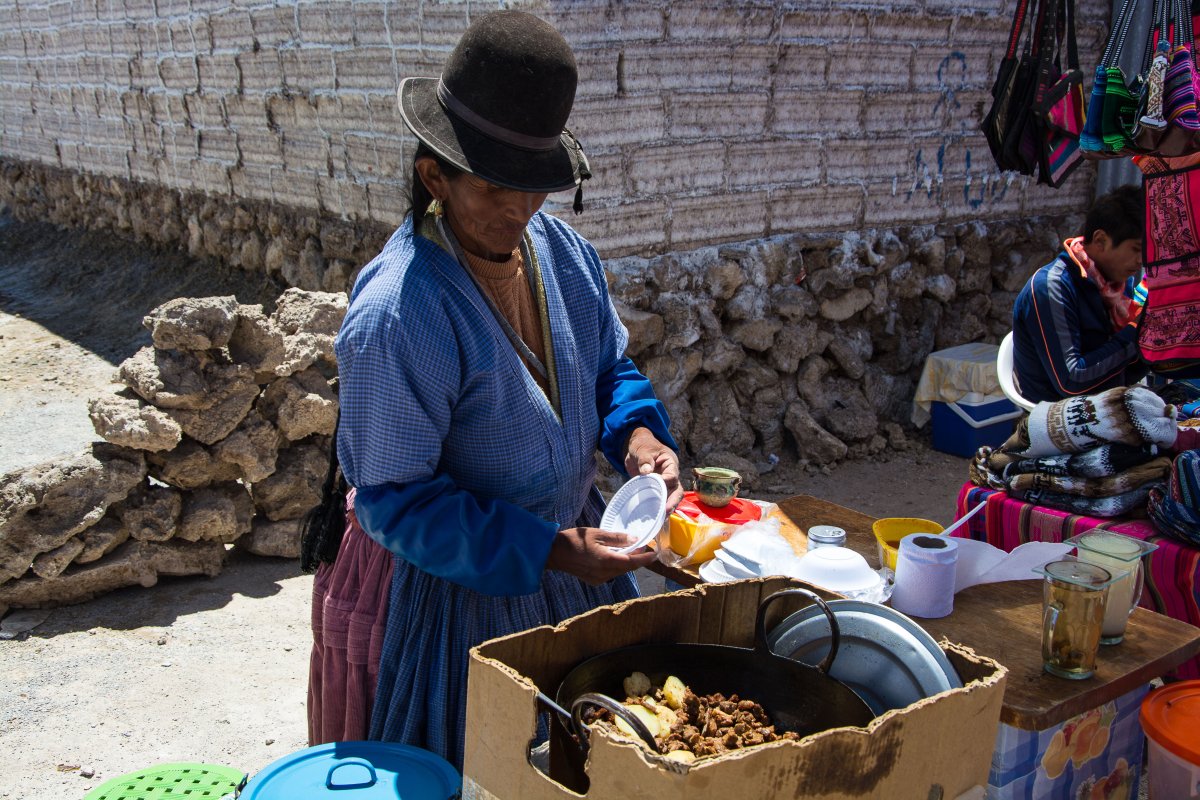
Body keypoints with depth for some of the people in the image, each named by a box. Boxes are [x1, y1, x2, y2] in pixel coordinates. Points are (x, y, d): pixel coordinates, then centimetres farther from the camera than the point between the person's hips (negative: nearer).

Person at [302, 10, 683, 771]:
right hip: (446, 585, -6)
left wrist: (637, 431, -13)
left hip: (565, 551, 7)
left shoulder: (561, 248, -6)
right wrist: (546, 552, -27)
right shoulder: (395, 315, -29)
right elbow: (395, 502, -24)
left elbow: (609, 367, 9)